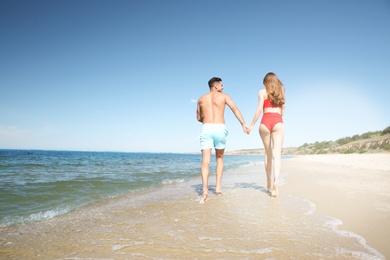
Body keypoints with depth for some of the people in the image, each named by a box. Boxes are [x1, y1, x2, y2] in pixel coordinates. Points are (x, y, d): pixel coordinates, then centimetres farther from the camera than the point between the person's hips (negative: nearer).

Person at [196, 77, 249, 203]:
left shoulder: (201, 99, 19)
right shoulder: (224, 96, 11)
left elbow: (199, 118, 24)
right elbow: (235, 109, -5)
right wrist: (243, 124, -14)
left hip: (206, 128, 1)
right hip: (220, 129, -1)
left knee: (205, 161, -5)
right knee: (219, 158, 18)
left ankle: (205, 190, -21)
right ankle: (218, 186, 11)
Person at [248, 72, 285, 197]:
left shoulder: (262, 92, 9)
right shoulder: (281, 92, 19)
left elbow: (259, 109, -2)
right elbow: (282, 112, 20)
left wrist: (252, 125, 1)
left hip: (265, 122, -1)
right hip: (278, 122, 1)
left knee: (268, 153, 11)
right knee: (277, 153, -9)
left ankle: (269, 183, 19)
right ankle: (276, 182, -27)